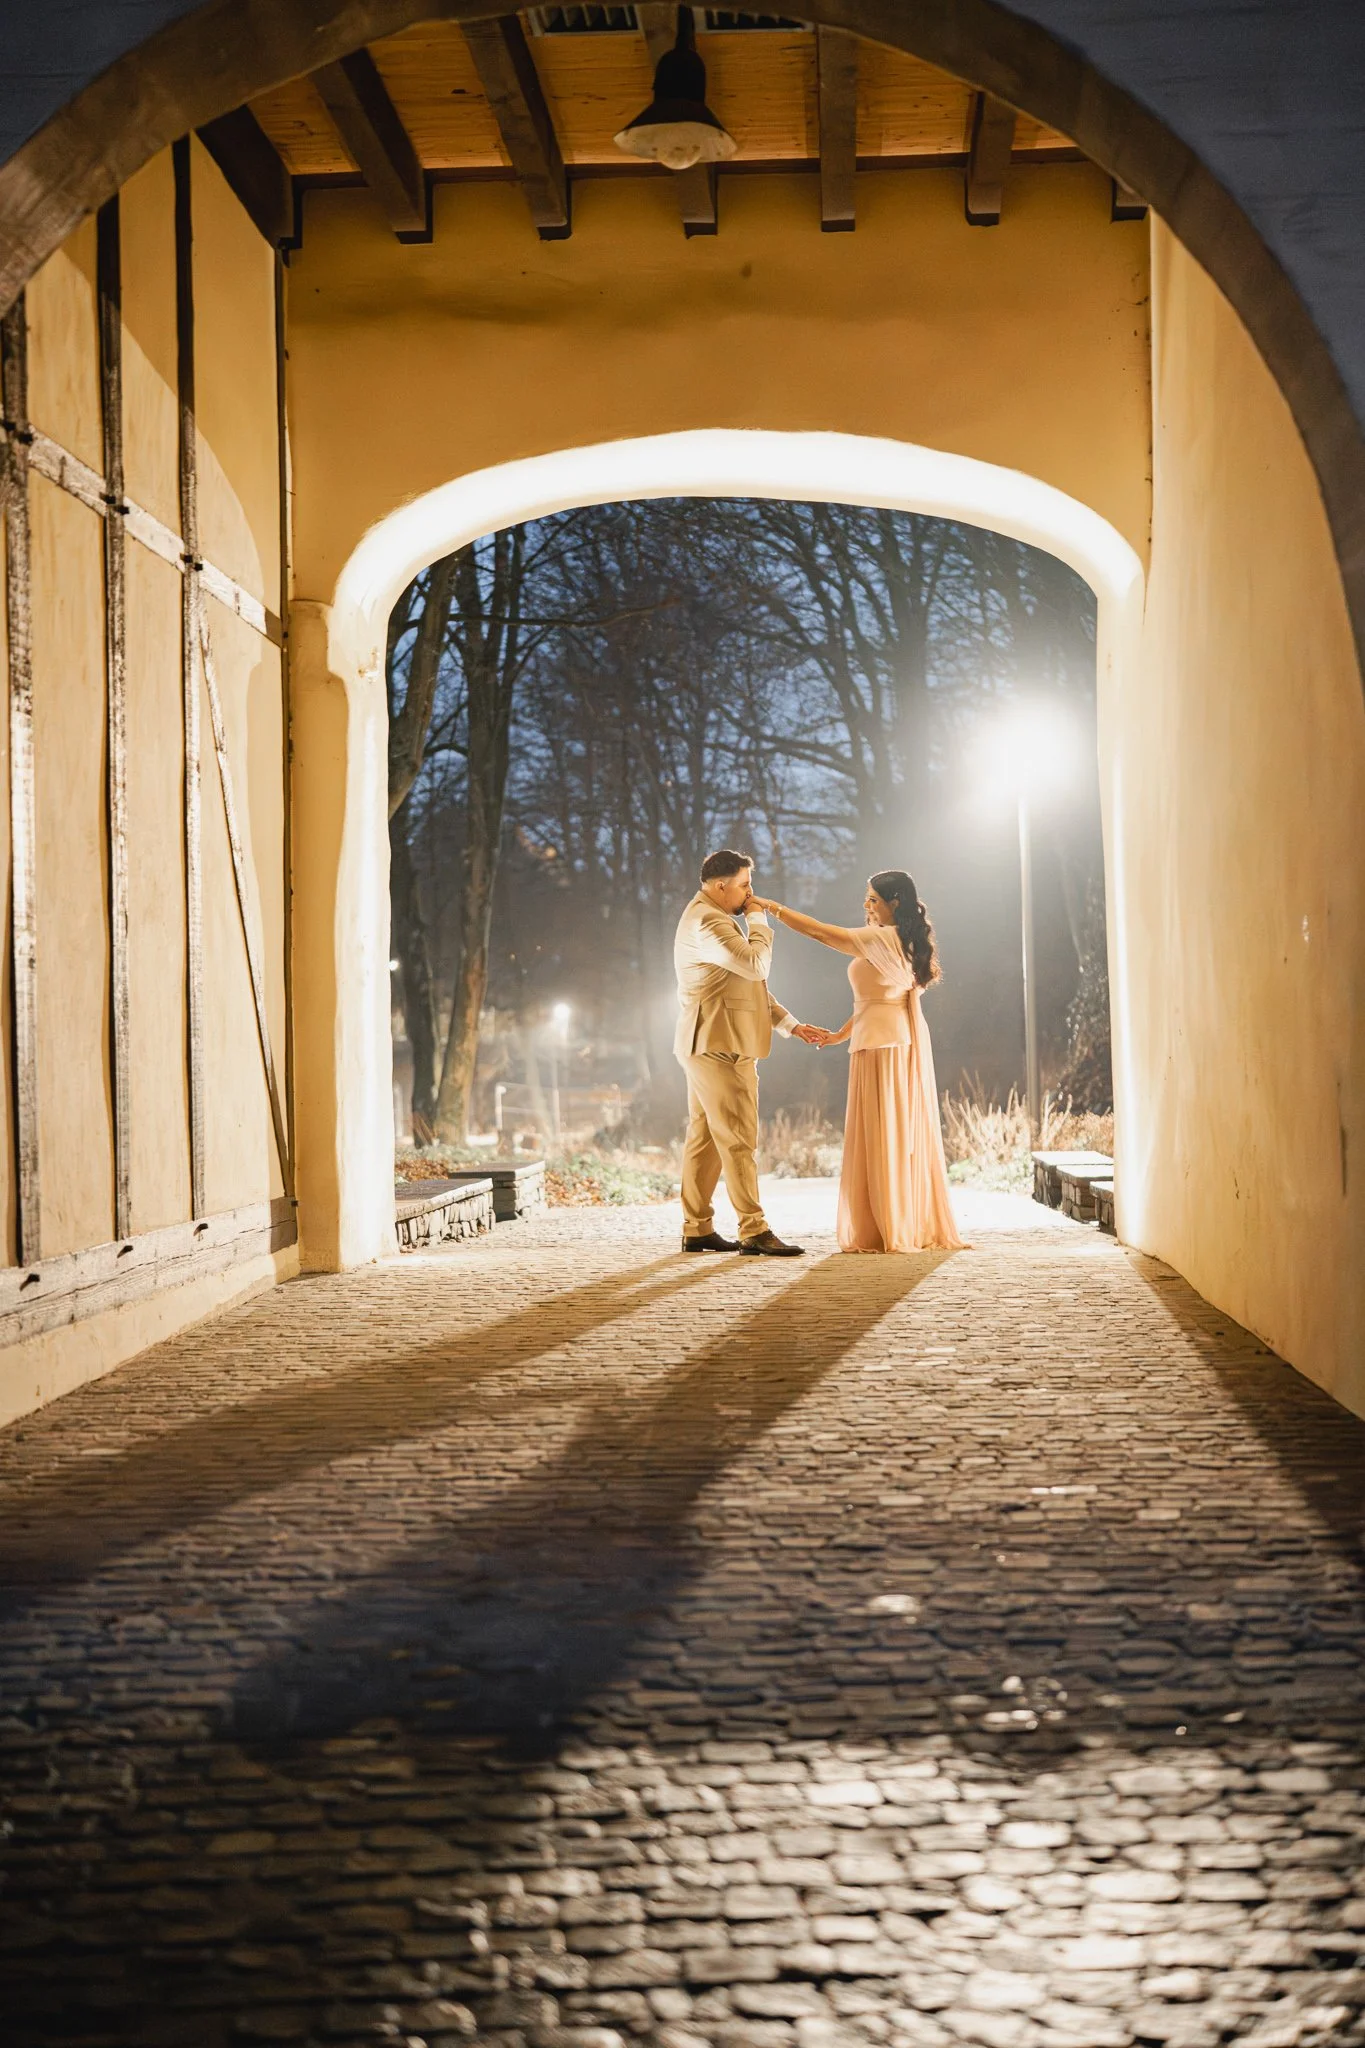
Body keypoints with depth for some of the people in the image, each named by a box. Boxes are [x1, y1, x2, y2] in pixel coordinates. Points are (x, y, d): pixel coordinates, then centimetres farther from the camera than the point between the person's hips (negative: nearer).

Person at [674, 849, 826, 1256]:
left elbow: (751, 985, 23)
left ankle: (697, 1229, 15)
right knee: (740, 1141, -10)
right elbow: (756, 965, -23)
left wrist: (791, 1025, 17)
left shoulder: (717, 918, 21)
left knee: (705, 1139, 11)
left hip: (711, 1047, 11)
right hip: (719, 1045, -11)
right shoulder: (706, 921, -15)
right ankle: (754, 1232, -10)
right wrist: (757, 920, -8)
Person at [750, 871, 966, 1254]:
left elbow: (819, 932, -16)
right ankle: (921, 1228, 11)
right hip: (909, 1040, 9)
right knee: (910, 1135, 9)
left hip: (881, 1043, -9)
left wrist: (772, 908, -8)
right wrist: (843, 1034, 23)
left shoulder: (881, 939, -12)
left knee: (881, 1136, -6)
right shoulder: (907, 942, 16)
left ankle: (889, 1231, -5)